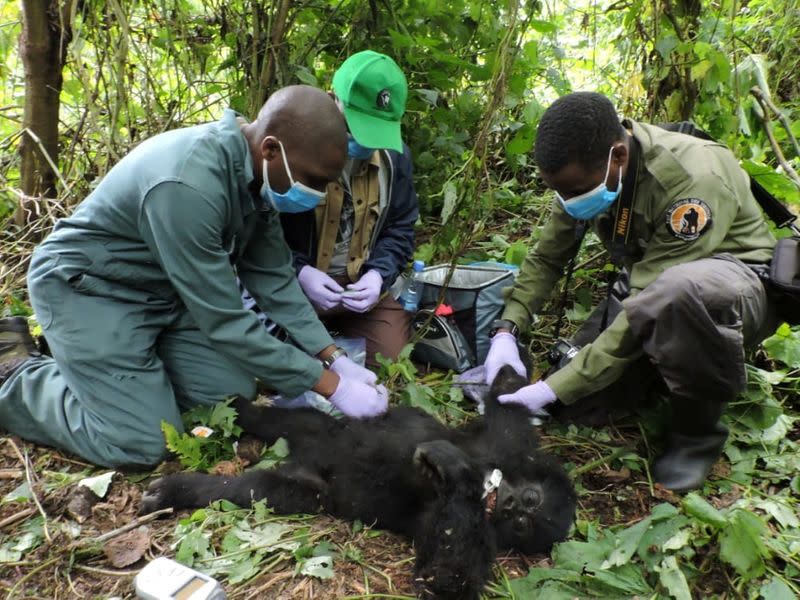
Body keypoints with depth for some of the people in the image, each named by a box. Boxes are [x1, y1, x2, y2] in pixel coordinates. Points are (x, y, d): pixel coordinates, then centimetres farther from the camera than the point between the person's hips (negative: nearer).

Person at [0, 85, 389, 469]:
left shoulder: (256, 171, -9)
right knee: (141, 445, -12)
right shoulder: (188, 185, -35)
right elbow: (224, 322, -31)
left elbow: (272, 276, -1)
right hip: (87, 288, -8)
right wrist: (331, 385, -25)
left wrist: (333, 358, -7)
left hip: (164, 289, 8)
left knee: (235, 395, 1)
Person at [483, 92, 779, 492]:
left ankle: (697, 430, -17)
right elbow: (546, 258, -3)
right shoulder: (584, 170, -12)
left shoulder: (693, 180, -33)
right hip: (660, 286, 6)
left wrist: (554, 388, -34)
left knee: (681, 290, -42)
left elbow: (651, 309, -35)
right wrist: (506, 331, -18)